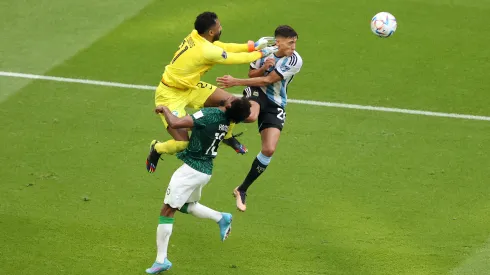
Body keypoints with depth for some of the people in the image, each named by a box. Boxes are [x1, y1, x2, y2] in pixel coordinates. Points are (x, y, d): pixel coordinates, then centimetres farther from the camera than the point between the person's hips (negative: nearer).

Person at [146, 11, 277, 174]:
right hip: (170, 95, -9)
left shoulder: (196, 36, -10)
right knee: (182, 143, -15)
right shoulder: (206, 51, -33)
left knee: (229, 101, 5)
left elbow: (224, 47, 4)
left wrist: (253, 46, 0)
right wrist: (261, 53, -4)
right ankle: (156, 150, 18)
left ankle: (226, 136, 33)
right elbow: (236, 58, -19)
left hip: (190, 87, 9)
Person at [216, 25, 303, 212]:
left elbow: (268, 80, -19)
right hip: (256, 91, -1)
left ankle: (242, 190, 9)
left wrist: (235, 82, -22)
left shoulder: (295, 61, -17)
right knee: (251, 116, -40)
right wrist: (263, 67, -22)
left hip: (276, 104, 1)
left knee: (269, 150, -9)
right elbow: (251, 74, 2)